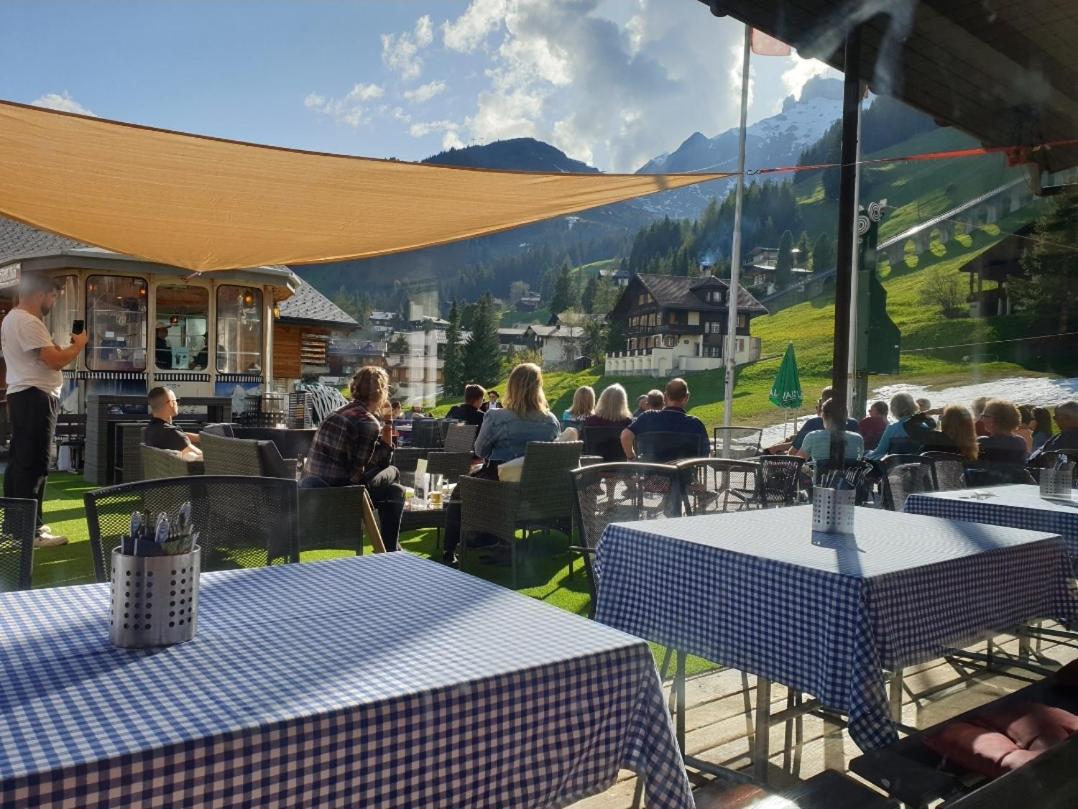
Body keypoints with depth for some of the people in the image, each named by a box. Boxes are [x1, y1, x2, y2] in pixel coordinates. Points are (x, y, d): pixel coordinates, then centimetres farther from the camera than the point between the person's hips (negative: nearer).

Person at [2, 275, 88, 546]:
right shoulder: (28, 322, -17)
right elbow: (55, 360, -23)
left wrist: (63, 348, 8)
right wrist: (78, 344, -7)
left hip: (22, 396, 11)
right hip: (35, 397, -11)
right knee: (34, 464, -8)